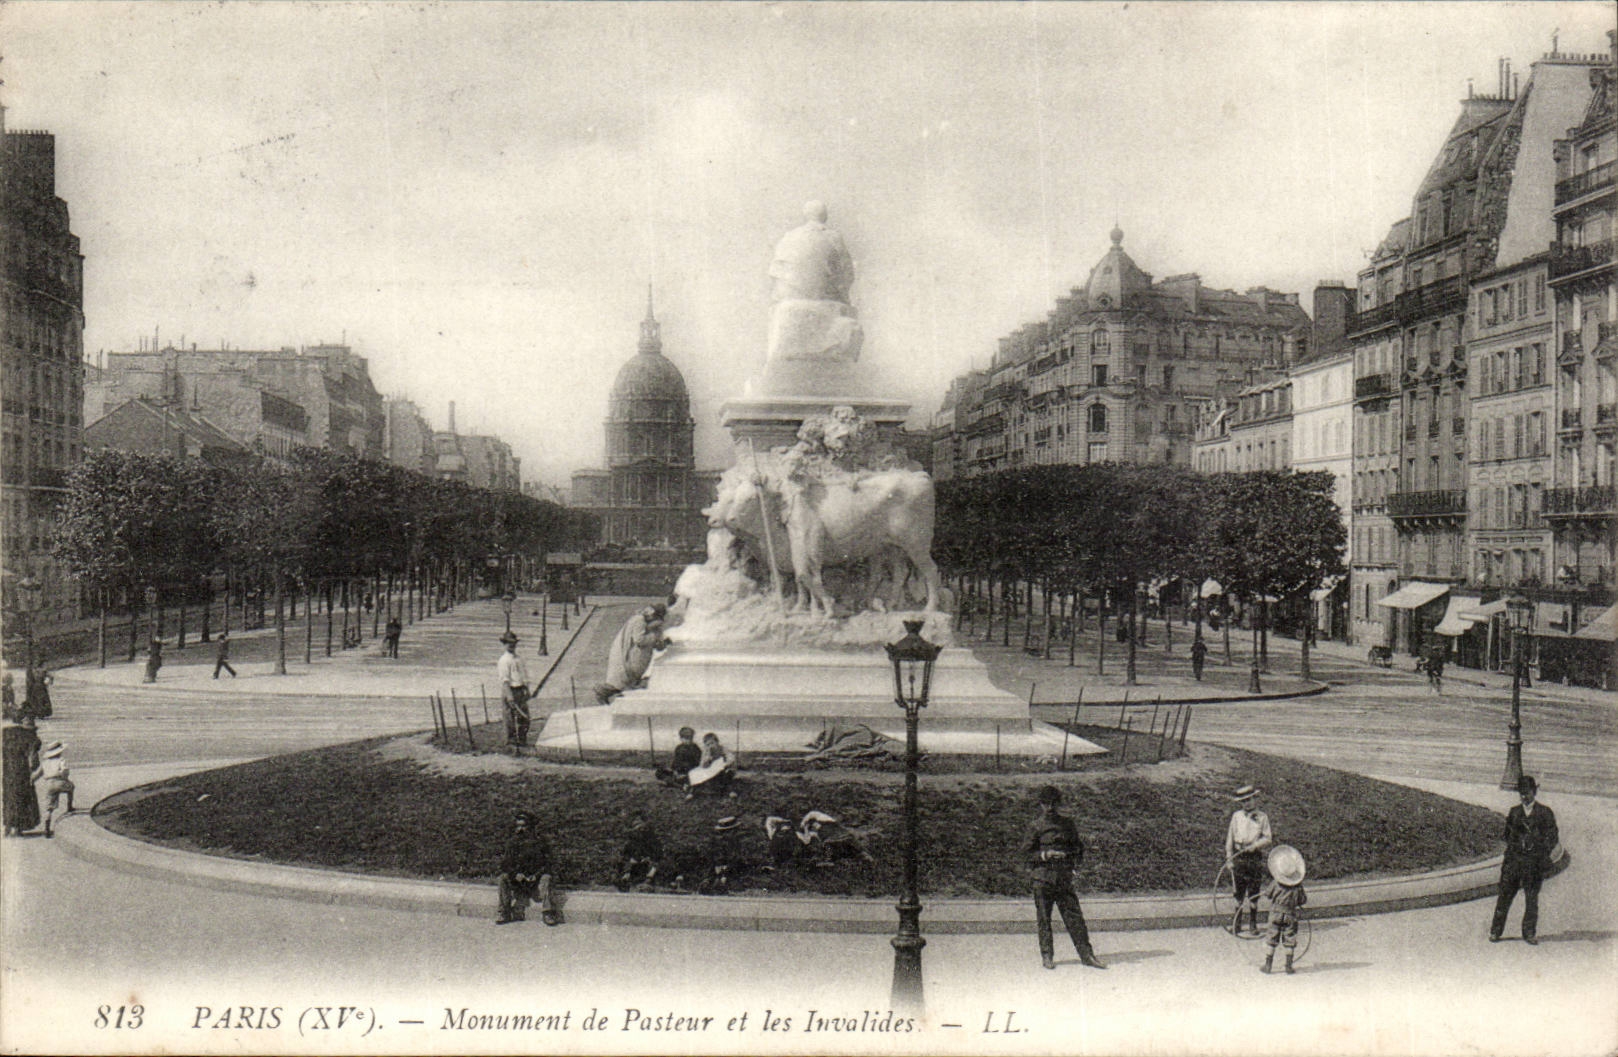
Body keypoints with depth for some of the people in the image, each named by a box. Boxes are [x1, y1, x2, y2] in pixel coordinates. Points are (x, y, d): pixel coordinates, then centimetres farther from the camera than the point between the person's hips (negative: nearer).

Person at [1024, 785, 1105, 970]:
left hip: (1064, 877, 2)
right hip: (1043, 877, -2)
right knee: (1044, 918, 1)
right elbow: (1026, 852, 1)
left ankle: (1086, 954, 2)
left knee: (1074, 916, -1)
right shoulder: (1036, 826, 2)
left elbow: (1078, 847, 19)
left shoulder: (1067, 824, 11)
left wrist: (1075, 861, 1)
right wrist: (1046, 855, -14)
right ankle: (1047, 955, 11)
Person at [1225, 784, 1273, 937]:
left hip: (1255, 857, -1)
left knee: (1254, 894, 3)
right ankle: (1237, 924, 10)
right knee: (1239, 893, 3)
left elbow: (1268, 839, 2)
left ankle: (1253, 924, 14)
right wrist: (1229, 858, 2)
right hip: (1238, 858, 1)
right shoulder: (1236, 816, 6)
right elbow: (1230, 838, 7)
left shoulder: (1262, 817, 3)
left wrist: (1254, 846, -15)